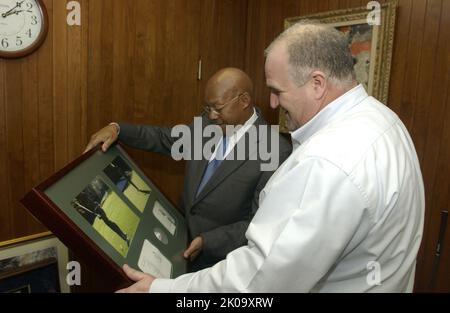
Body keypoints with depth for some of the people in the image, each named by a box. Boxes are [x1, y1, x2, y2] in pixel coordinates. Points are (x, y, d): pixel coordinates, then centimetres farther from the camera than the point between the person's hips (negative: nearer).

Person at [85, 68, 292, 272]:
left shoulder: (276, 152, -23)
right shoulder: (208, 123, -4)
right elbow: (165, 139, 4)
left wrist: (207, 241, -23)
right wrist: (118, 129, -9)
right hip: (182, 239, 6)